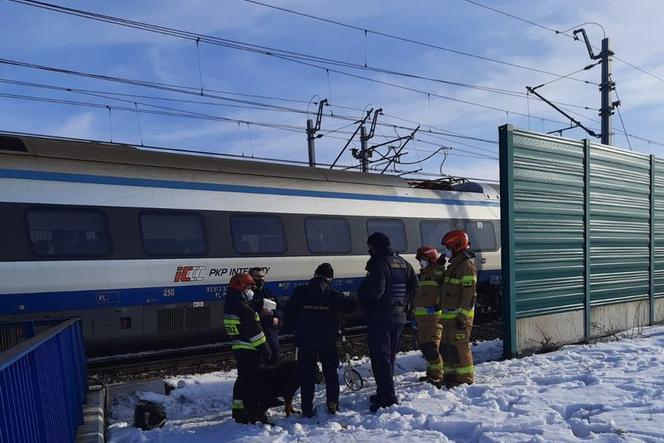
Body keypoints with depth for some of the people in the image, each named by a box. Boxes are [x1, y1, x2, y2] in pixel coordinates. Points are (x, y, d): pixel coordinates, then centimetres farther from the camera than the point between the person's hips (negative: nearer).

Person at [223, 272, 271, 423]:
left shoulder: (229, 305, 8)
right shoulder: (243, 309, -22)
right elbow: (255, 332, -20)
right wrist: (265, 349, -13)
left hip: (238, 348, 9)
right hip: (250, 350, -9)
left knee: (243, 378, 17)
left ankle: (238, 411, 25)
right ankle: (253, 413, 7)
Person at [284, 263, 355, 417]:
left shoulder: (300, 292, -3)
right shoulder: (333, 295, -4)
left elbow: (288, 313, -2)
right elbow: (350, 306, 1)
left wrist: (296, 329, 10)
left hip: (305, 341, 0)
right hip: (328, 341, 0)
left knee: (306, 375, 8)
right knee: (331, 373, 16)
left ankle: (307, 409, 9)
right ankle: (333, 405, 16)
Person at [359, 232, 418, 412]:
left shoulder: (378, 264, -15)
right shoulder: (403, 263, 11)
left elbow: (373, 290, -22)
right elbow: (414, 287, 12)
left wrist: (362, 301, -3)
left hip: (380, 317, -8)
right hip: (399, 317, 9)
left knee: (380, 357, -5)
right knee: (390, 356, 17)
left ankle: (387, 398, -6)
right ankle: (384, 393, 27)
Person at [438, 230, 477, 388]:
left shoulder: (467, 266, -14)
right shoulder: (453, 265, 18)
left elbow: (470, 294, -20)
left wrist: (463, 316, -23)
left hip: (460, 316, -10)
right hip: (448, 315, 10)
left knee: (459, 347, -6)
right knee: (446, 347, 15)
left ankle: (464, 378, 4)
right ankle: (450, 375, 26)